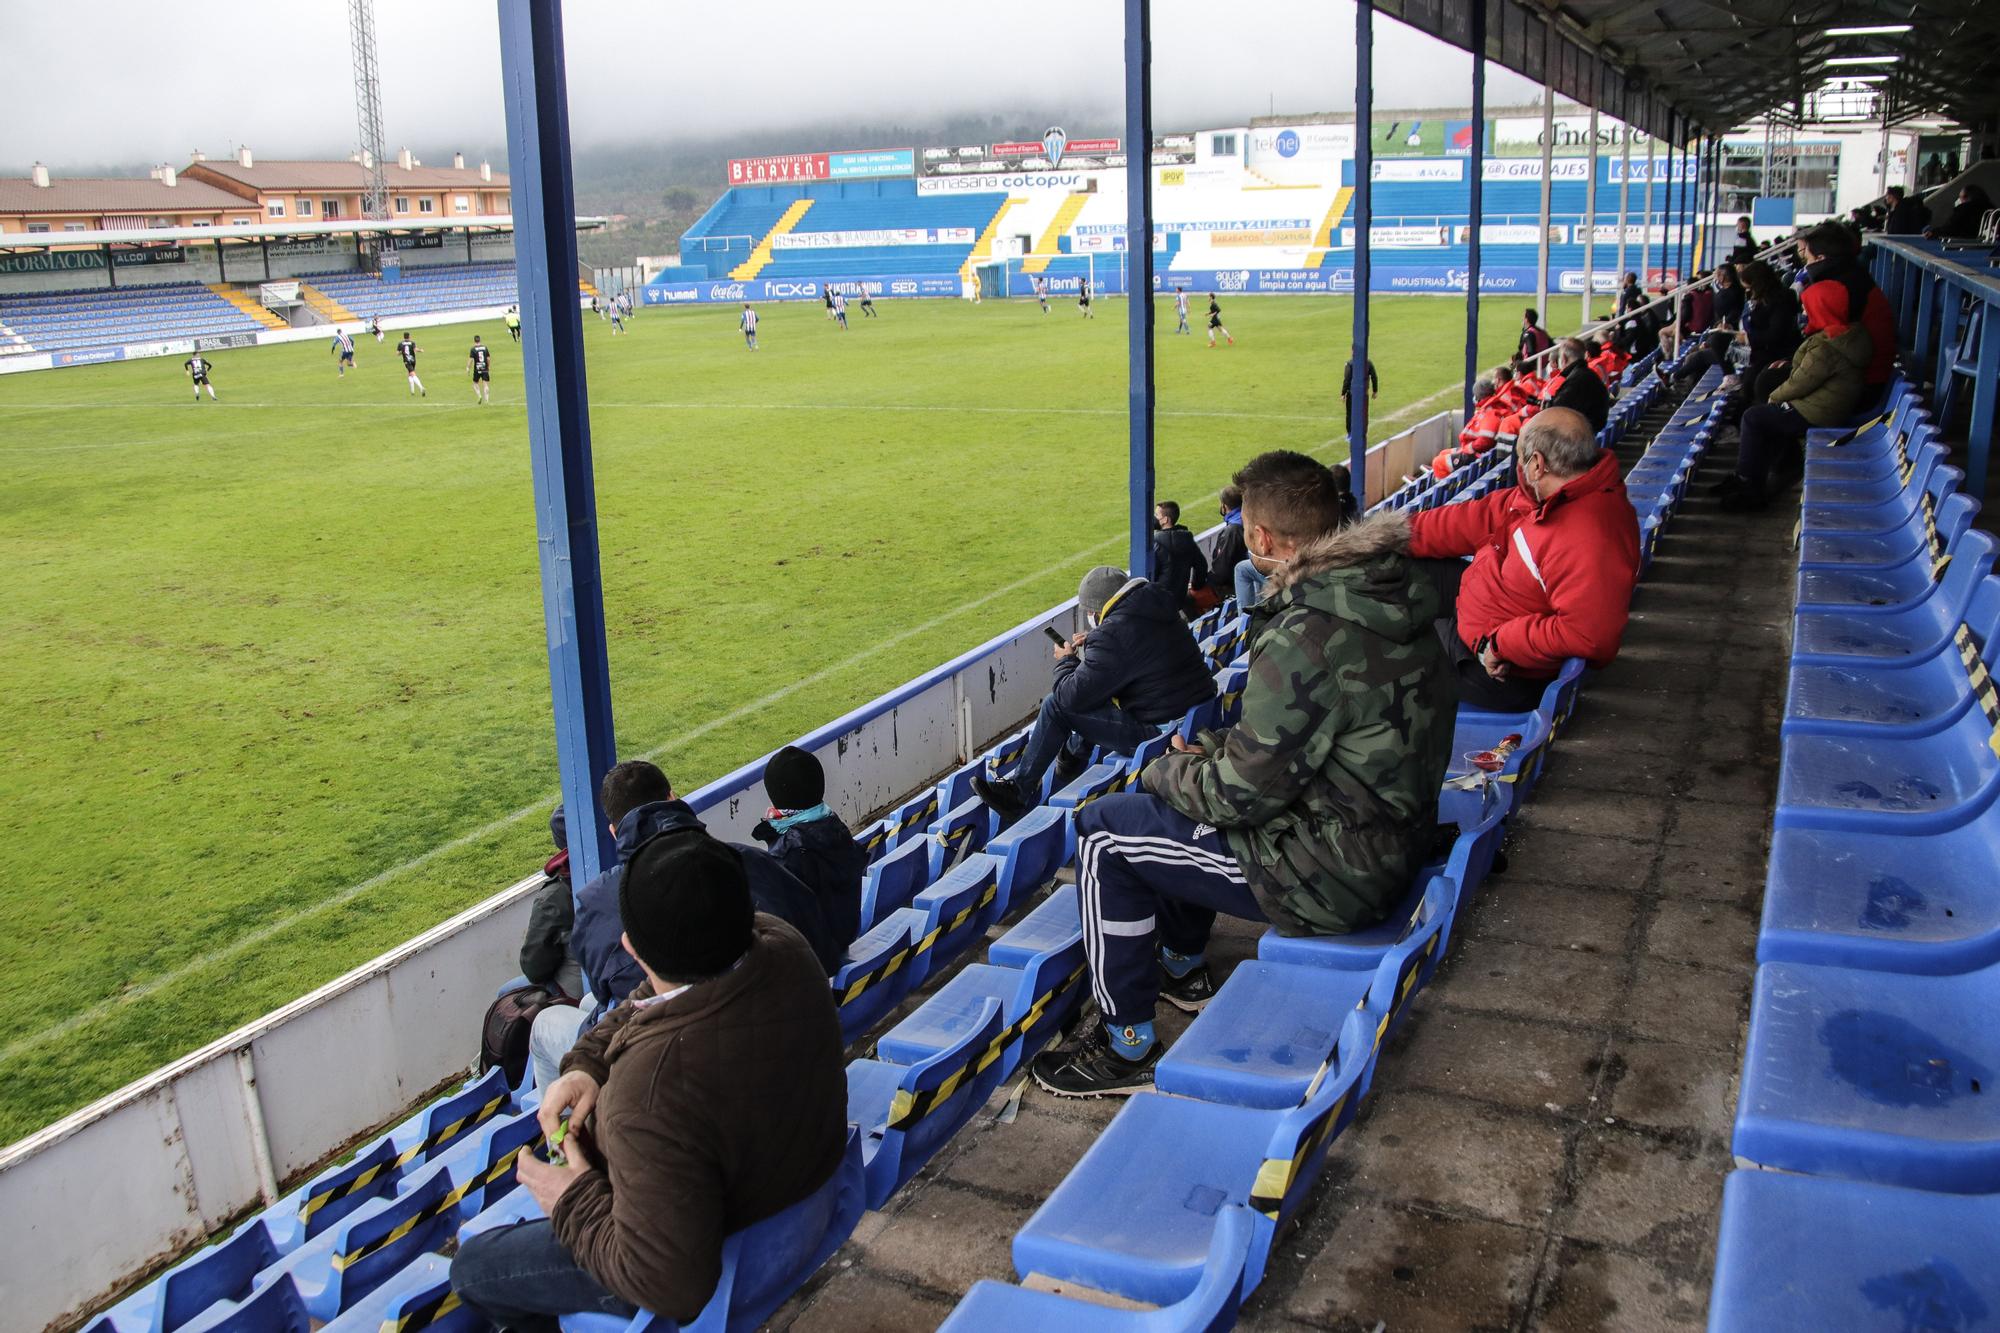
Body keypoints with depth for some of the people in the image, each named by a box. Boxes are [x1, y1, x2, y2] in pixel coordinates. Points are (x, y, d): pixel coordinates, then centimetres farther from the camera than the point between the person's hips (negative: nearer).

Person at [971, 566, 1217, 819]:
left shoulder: (1113, 634, -22)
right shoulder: (1155, 607, 5)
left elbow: (1073, 696, -17)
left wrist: (1065, 661, 4)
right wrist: (1093, 642, 15)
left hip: (1159, 730, -9)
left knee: (1056, 705, -5)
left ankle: (1019, 791, 4)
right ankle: (1074, 754, 37)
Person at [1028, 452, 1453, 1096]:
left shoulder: (1308, 636, -29)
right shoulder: (1388, 588, 1)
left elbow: (1243, 793, -22)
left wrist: (1169, 770, -3)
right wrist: (1211, 751, 7)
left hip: (1332, 876, -10)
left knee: (1104, 831, 0)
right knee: (1182, 788, 26)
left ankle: (1126, 1046, 12)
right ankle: (1184, 968, 42)